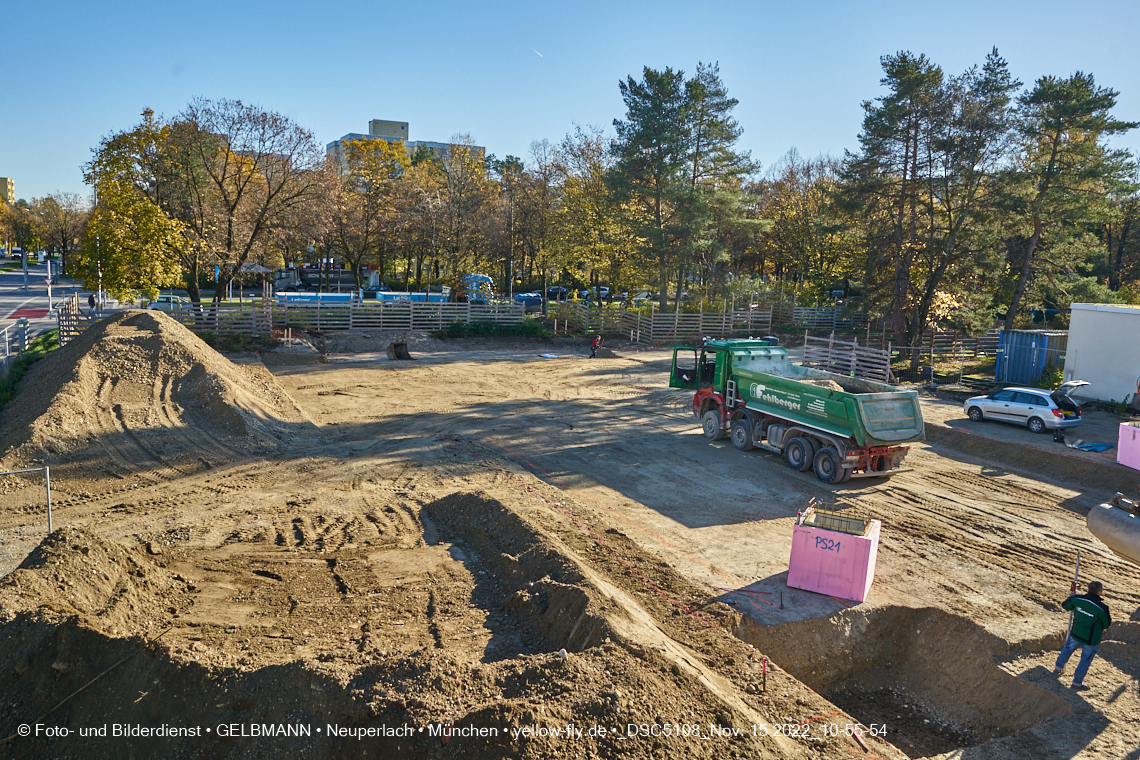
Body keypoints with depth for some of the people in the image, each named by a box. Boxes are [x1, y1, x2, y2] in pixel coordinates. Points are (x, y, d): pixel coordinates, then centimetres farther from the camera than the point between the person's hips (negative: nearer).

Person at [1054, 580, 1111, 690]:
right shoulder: (1102, 608, -27)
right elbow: (1107, 624, -11)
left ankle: (1058, 668, 47)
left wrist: (1072, 596, 24)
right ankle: (1077, 682, 27)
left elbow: (1065, 605, 6)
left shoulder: (1077, 599, -15)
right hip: (1091, 640, -4)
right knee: (1085, 661, 14)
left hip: (1075, 634, 4)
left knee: (1067, 649, 29)